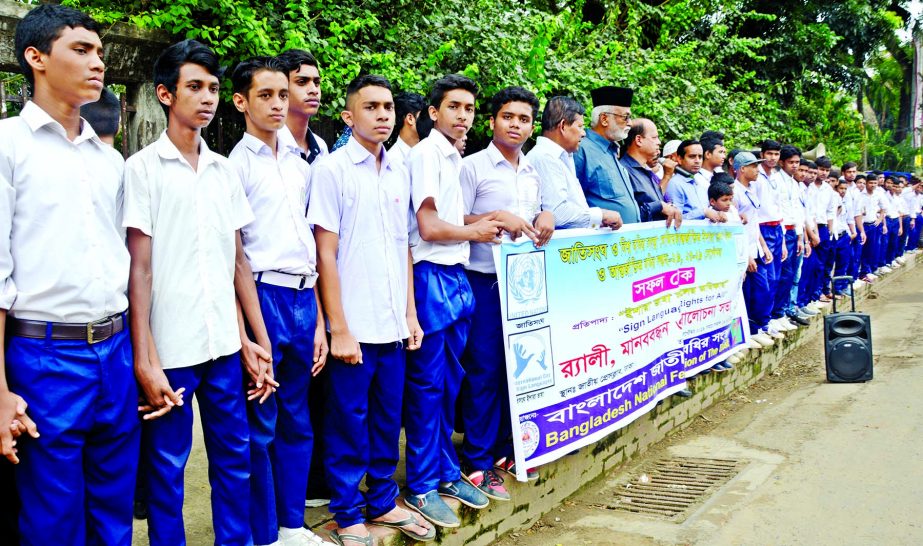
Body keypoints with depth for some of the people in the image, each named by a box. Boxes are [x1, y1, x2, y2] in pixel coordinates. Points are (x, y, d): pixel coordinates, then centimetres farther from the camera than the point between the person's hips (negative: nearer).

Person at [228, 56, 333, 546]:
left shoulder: (300, 166, 14)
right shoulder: (236, 164, -3)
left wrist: (318, 321, 14)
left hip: (303, 299, 6)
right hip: (263, 297, -6)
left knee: (297, 422, 14)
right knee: (260, 427, 3)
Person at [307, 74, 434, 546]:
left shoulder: (398, 174, 10)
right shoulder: (331, 170, -7)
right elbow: (326, 254, -9)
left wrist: (410, 313, 11)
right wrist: (339, 328, -12)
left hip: (393, 325, 5)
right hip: (353, 327, -5)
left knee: (387, 420, 14)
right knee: (348, 424, 6)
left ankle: (382, 502, 30)